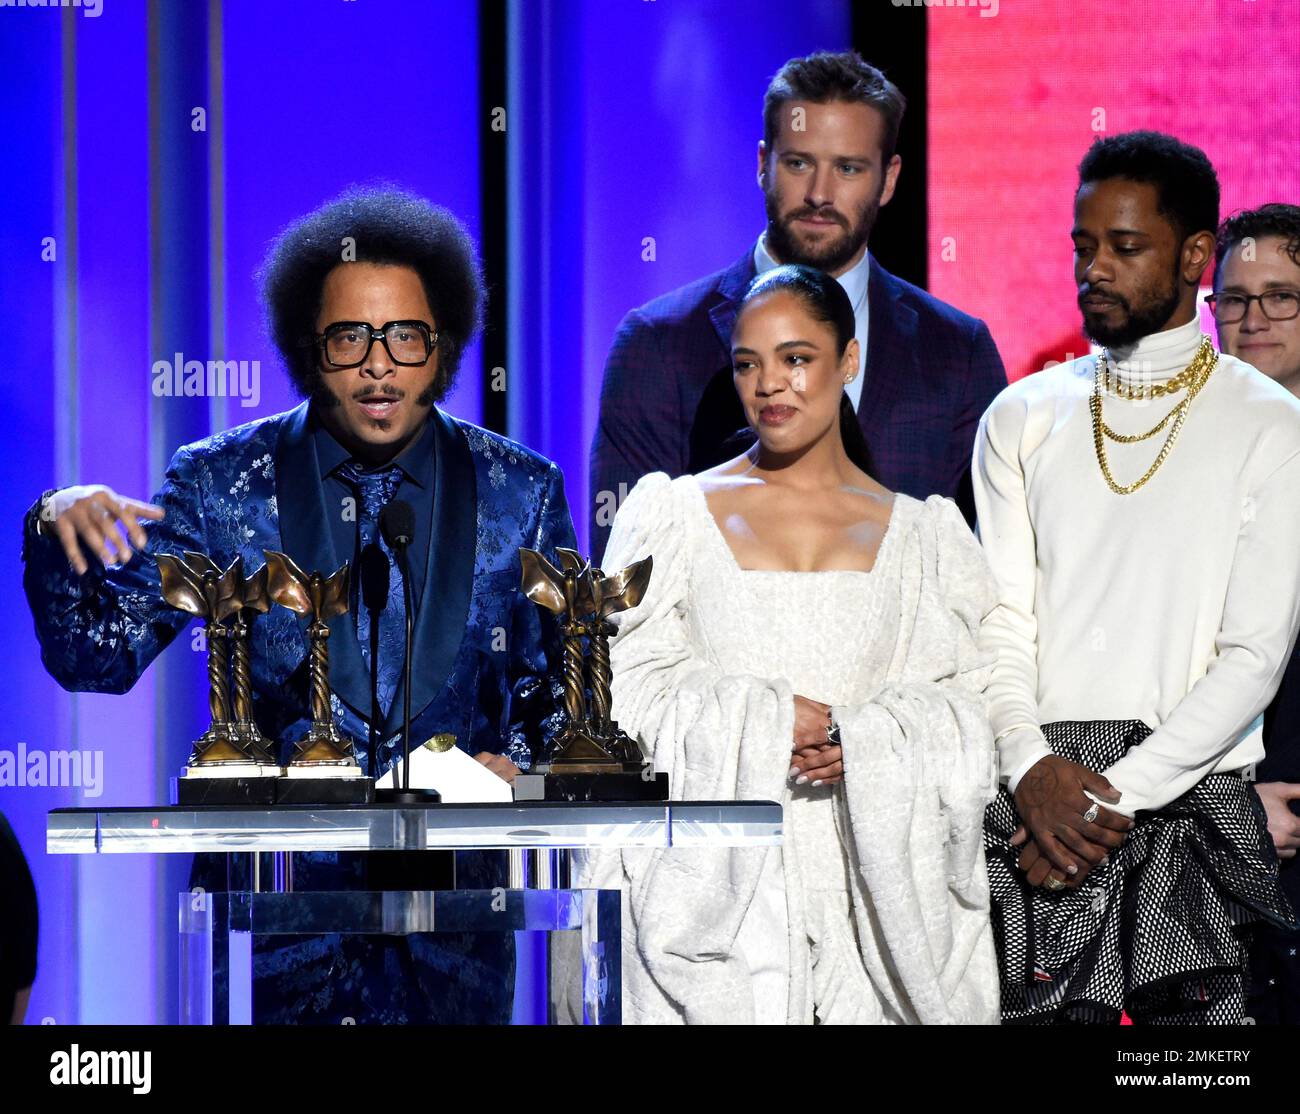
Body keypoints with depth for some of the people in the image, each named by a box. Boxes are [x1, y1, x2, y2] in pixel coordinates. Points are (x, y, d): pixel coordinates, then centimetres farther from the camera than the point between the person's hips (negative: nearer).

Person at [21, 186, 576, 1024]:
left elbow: (568, 688, 10)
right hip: (279, 888, -1)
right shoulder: (223, 485, 0)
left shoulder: (520, 492, 3)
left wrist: (518, 765, -10)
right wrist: (58, 534, -22)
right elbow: (98, 657, -4)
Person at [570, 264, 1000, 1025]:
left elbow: (966, 708, 4)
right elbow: (627, 691, 2)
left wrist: (862, 743, -14)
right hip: (716, 876, -1)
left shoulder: (921, 535, 13)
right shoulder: (676, 514, 10)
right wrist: (763, 721, -11)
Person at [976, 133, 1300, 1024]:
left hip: (1192, 808, -2)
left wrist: (1119, 796, -12)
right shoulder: (1024, 419, 11)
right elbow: (999, 618, 6)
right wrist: (1032, 767, -12)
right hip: (1036, 809, 2)